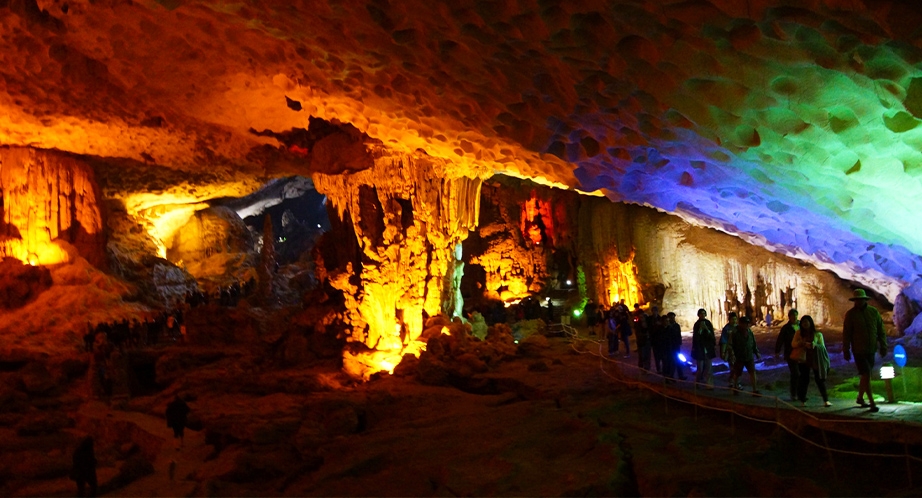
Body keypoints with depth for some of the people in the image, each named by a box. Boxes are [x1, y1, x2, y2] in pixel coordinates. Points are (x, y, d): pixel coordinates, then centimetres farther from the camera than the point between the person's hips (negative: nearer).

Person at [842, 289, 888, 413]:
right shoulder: (850, 314, -5)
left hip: (871, 349, 4)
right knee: (866, 375, -9)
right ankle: (872, 403, -8)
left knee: (865, 375, 13)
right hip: (859, 350, -4)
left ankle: (860, 398, 29)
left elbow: (881, 330, 8)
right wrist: (846, 350, -5)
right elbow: (846, 334, -4)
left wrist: (883, 346, 4)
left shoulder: (874, 312, 4)